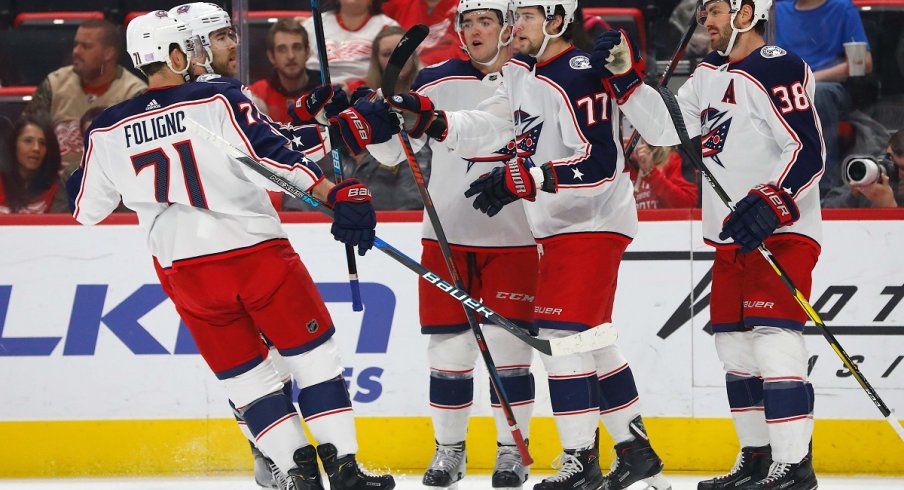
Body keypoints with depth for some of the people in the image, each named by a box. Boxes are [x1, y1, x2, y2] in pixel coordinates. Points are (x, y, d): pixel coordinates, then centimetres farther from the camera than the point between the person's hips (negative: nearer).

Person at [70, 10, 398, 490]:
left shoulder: (108, 131, 5)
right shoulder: (218, 99, -4)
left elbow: (87, 210, 16)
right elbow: (274, 154, -15)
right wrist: (338, 194, -19)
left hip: (184, 269, 3)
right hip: (256, 249, -3)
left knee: (245, 375, 14)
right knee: (314, 356, 8)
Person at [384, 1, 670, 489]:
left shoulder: (579, 79, -21)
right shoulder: (521, 69, 9)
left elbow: (597, 166, -27)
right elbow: (489, 128, 12)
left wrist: (521, 180, -29)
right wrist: (428, 120, 0)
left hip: (592, 223, -10)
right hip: (559, 225, 10)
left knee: (562, 333, -13)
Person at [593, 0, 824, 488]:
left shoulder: (777, 71, -15)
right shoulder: (710, 73, 14)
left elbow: (808, 151, -21)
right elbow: (664, 127, 17)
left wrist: (771, 202, -32)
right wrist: (624, 76, 8)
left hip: (782, 232, -10)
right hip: (732, 236, 10)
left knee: (773, 338, -16)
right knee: (735, 346, 11)